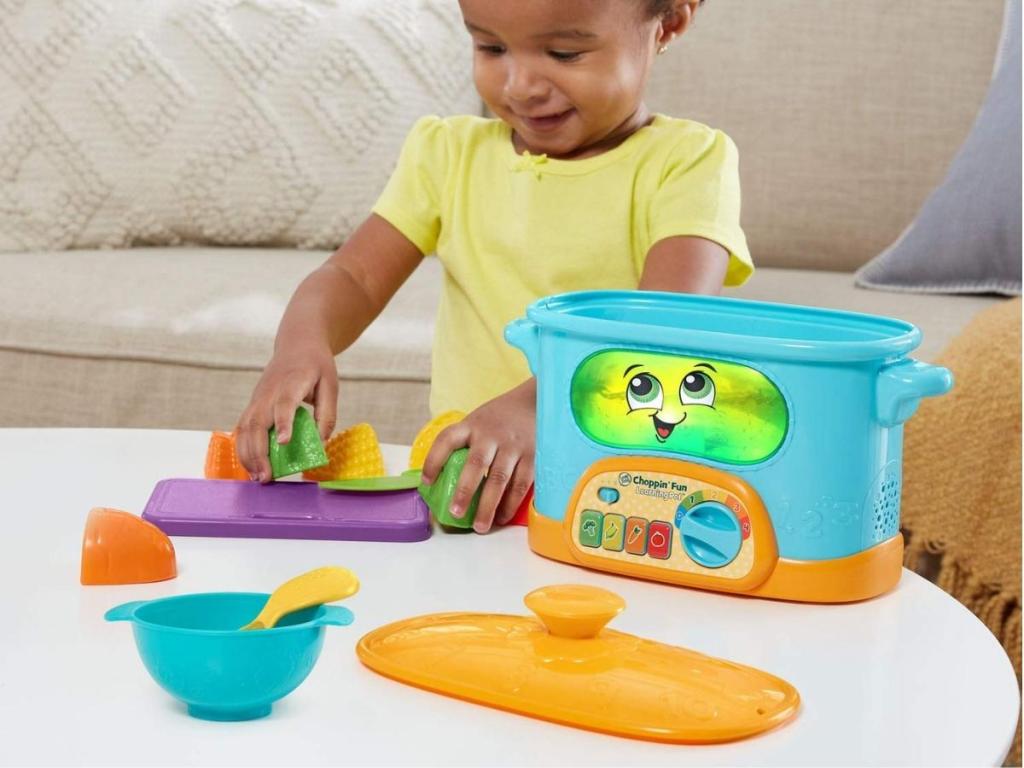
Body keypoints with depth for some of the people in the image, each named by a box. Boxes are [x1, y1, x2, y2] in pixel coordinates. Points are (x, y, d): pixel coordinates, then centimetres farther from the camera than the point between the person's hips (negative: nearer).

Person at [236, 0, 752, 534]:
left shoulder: (687, 162, -3)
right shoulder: (450, 154, 11)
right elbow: (354, 278, 6)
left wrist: (539, 404, -37)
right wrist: (301, 344, -19)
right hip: (455, 482, 3)